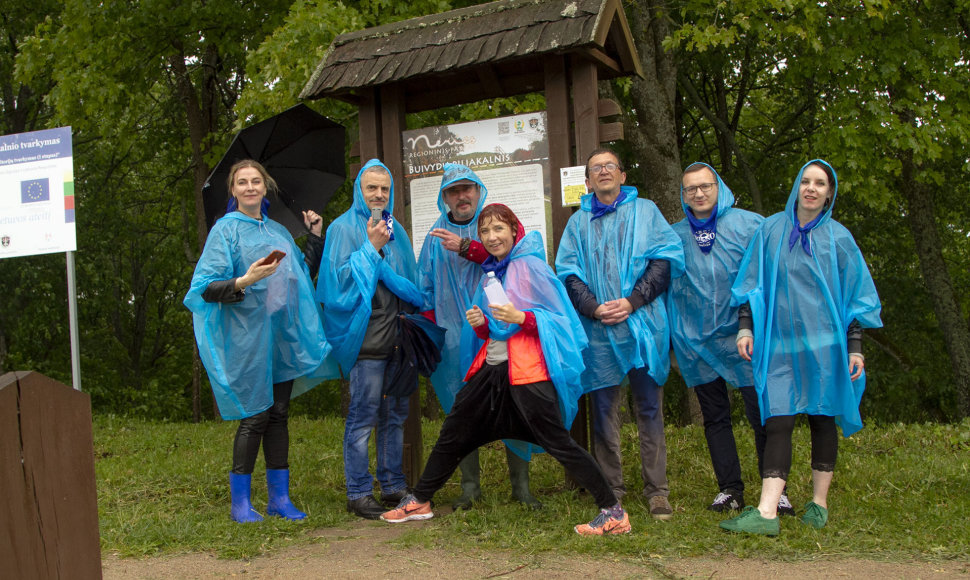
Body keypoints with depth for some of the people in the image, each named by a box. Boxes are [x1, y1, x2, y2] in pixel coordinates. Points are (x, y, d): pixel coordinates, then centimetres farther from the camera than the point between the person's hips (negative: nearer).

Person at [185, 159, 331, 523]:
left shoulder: (278, 231, 16)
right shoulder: (226, 229, -2)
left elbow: (303, 276, 23)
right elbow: (207, 288, -10)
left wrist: (316, 237, 16)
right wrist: (243, 282, -27)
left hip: (284, 335, 6)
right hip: (248, 338, -6)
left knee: (278, 415, 9)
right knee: (255, 417, -5)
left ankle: (279, 497, 16)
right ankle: (240, 502, 7)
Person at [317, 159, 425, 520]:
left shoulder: (395, 230, 19)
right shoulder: (344, 228, 1)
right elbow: (340, 279, -10)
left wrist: (412, 321, 6)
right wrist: (371, 247, -13)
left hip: (397, 334, 6)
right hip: (365, 337, -6)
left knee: (395, 414, 10)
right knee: (363, 416, -4)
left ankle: (393, 486, 19)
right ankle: (359, 493, 4)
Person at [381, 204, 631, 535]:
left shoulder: (531, 266, -4)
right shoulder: (489, 273, 17)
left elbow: (561, 318, -8)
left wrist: (521, 318, -21)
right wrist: (479, 324, 0)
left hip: (527, 371, -8)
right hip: (491, 368, 8)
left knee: (557, 441, -11)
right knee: (452, 434, 13)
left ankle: (613, 512, -5)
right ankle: (419, 501, 28)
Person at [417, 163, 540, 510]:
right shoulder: (437, 236, 15)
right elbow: (427, 289, 18)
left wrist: (465, 247, -19)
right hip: (455, 336, 2)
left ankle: (520, 485, 8)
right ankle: (470, 487, 11)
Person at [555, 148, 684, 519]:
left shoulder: (645, 211, 12)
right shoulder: (578, 222, 17)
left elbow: (666, 259, 2)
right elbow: (568, 273, 8)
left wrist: (632, 301, -10)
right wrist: (594, 308, -9)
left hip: (643, 324, -1)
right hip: (597, 329, 2)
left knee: (649, 408, 1)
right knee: (603, 410, 5)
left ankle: (657, 491, 7)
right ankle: (611, 489, 14)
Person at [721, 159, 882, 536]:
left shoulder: (838, 237, 6)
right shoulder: (770, 230, 7)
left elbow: (854, 297, 6)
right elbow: (751, 284, 8)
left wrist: (855, 347, 2)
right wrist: (745, 327, -1)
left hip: (825, 343, 0)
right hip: (779, 345, 0)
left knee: (822, 420, 5)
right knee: (778, 423, -6)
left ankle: (818, 504, 18)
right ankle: (766, 513, -11)